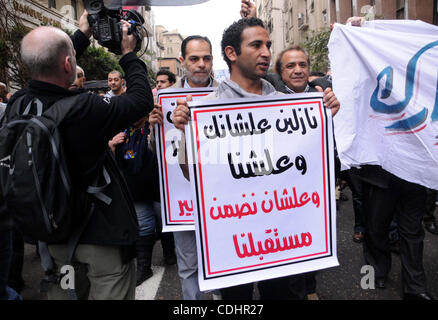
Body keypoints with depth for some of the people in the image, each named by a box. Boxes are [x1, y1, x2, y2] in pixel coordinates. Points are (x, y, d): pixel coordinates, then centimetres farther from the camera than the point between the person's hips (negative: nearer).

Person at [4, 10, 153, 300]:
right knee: (108, 295, 14)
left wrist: (82, 34, 19)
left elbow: (49, 73, 11)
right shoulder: (85, 110, -28)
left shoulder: (17, 106, -9)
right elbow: (143, 99, -13)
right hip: (103, 236, -6)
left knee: (63, 294, 25)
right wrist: (129, 54, 2)